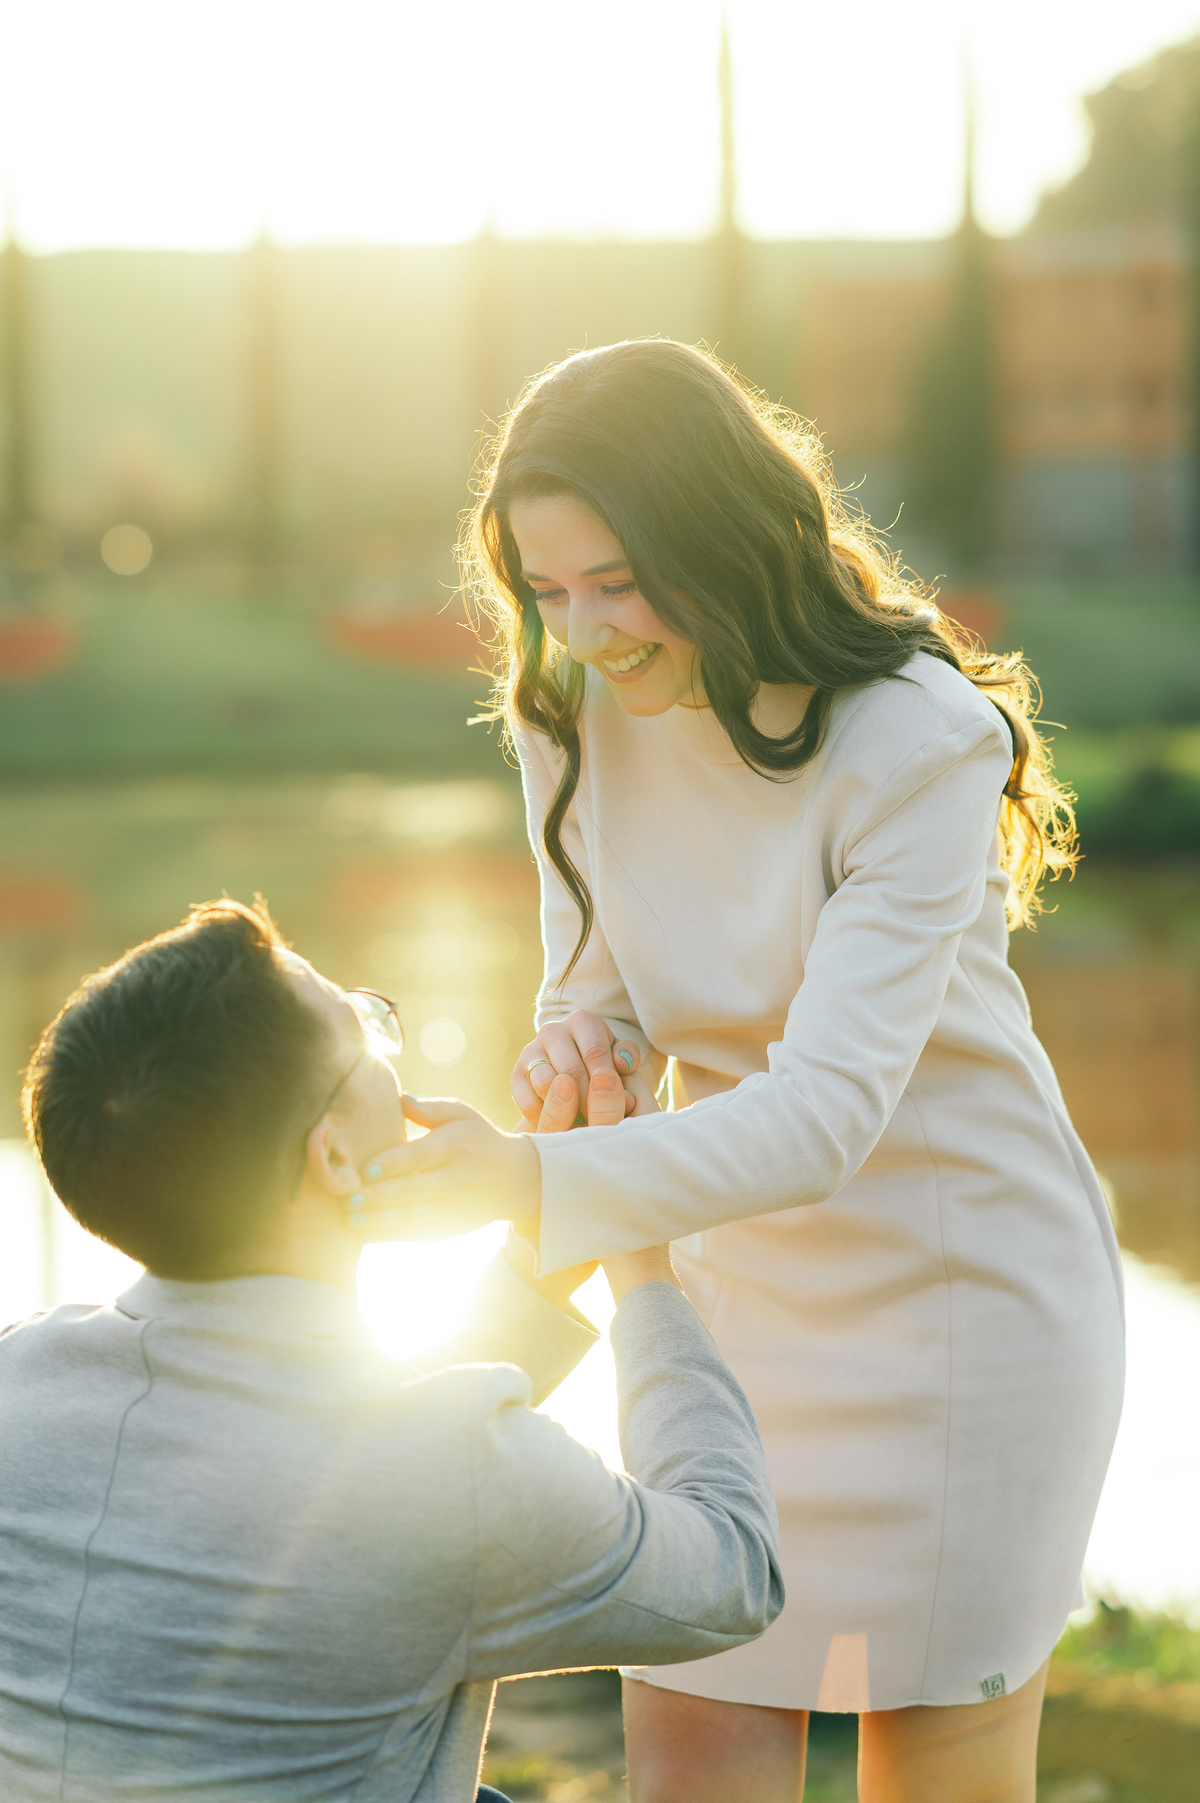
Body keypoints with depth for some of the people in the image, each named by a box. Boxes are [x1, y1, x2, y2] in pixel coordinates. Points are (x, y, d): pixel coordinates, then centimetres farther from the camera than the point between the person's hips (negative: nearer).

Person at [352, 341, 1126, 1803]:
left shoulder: (917, 740, -23)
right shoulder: (574, 714, -5)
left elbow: (829, 1110, -31)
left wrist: (538, 1186, -44)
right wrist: (575, 1046, -18)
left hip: (963, 1288, -5)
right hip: (732, 1292, 5)